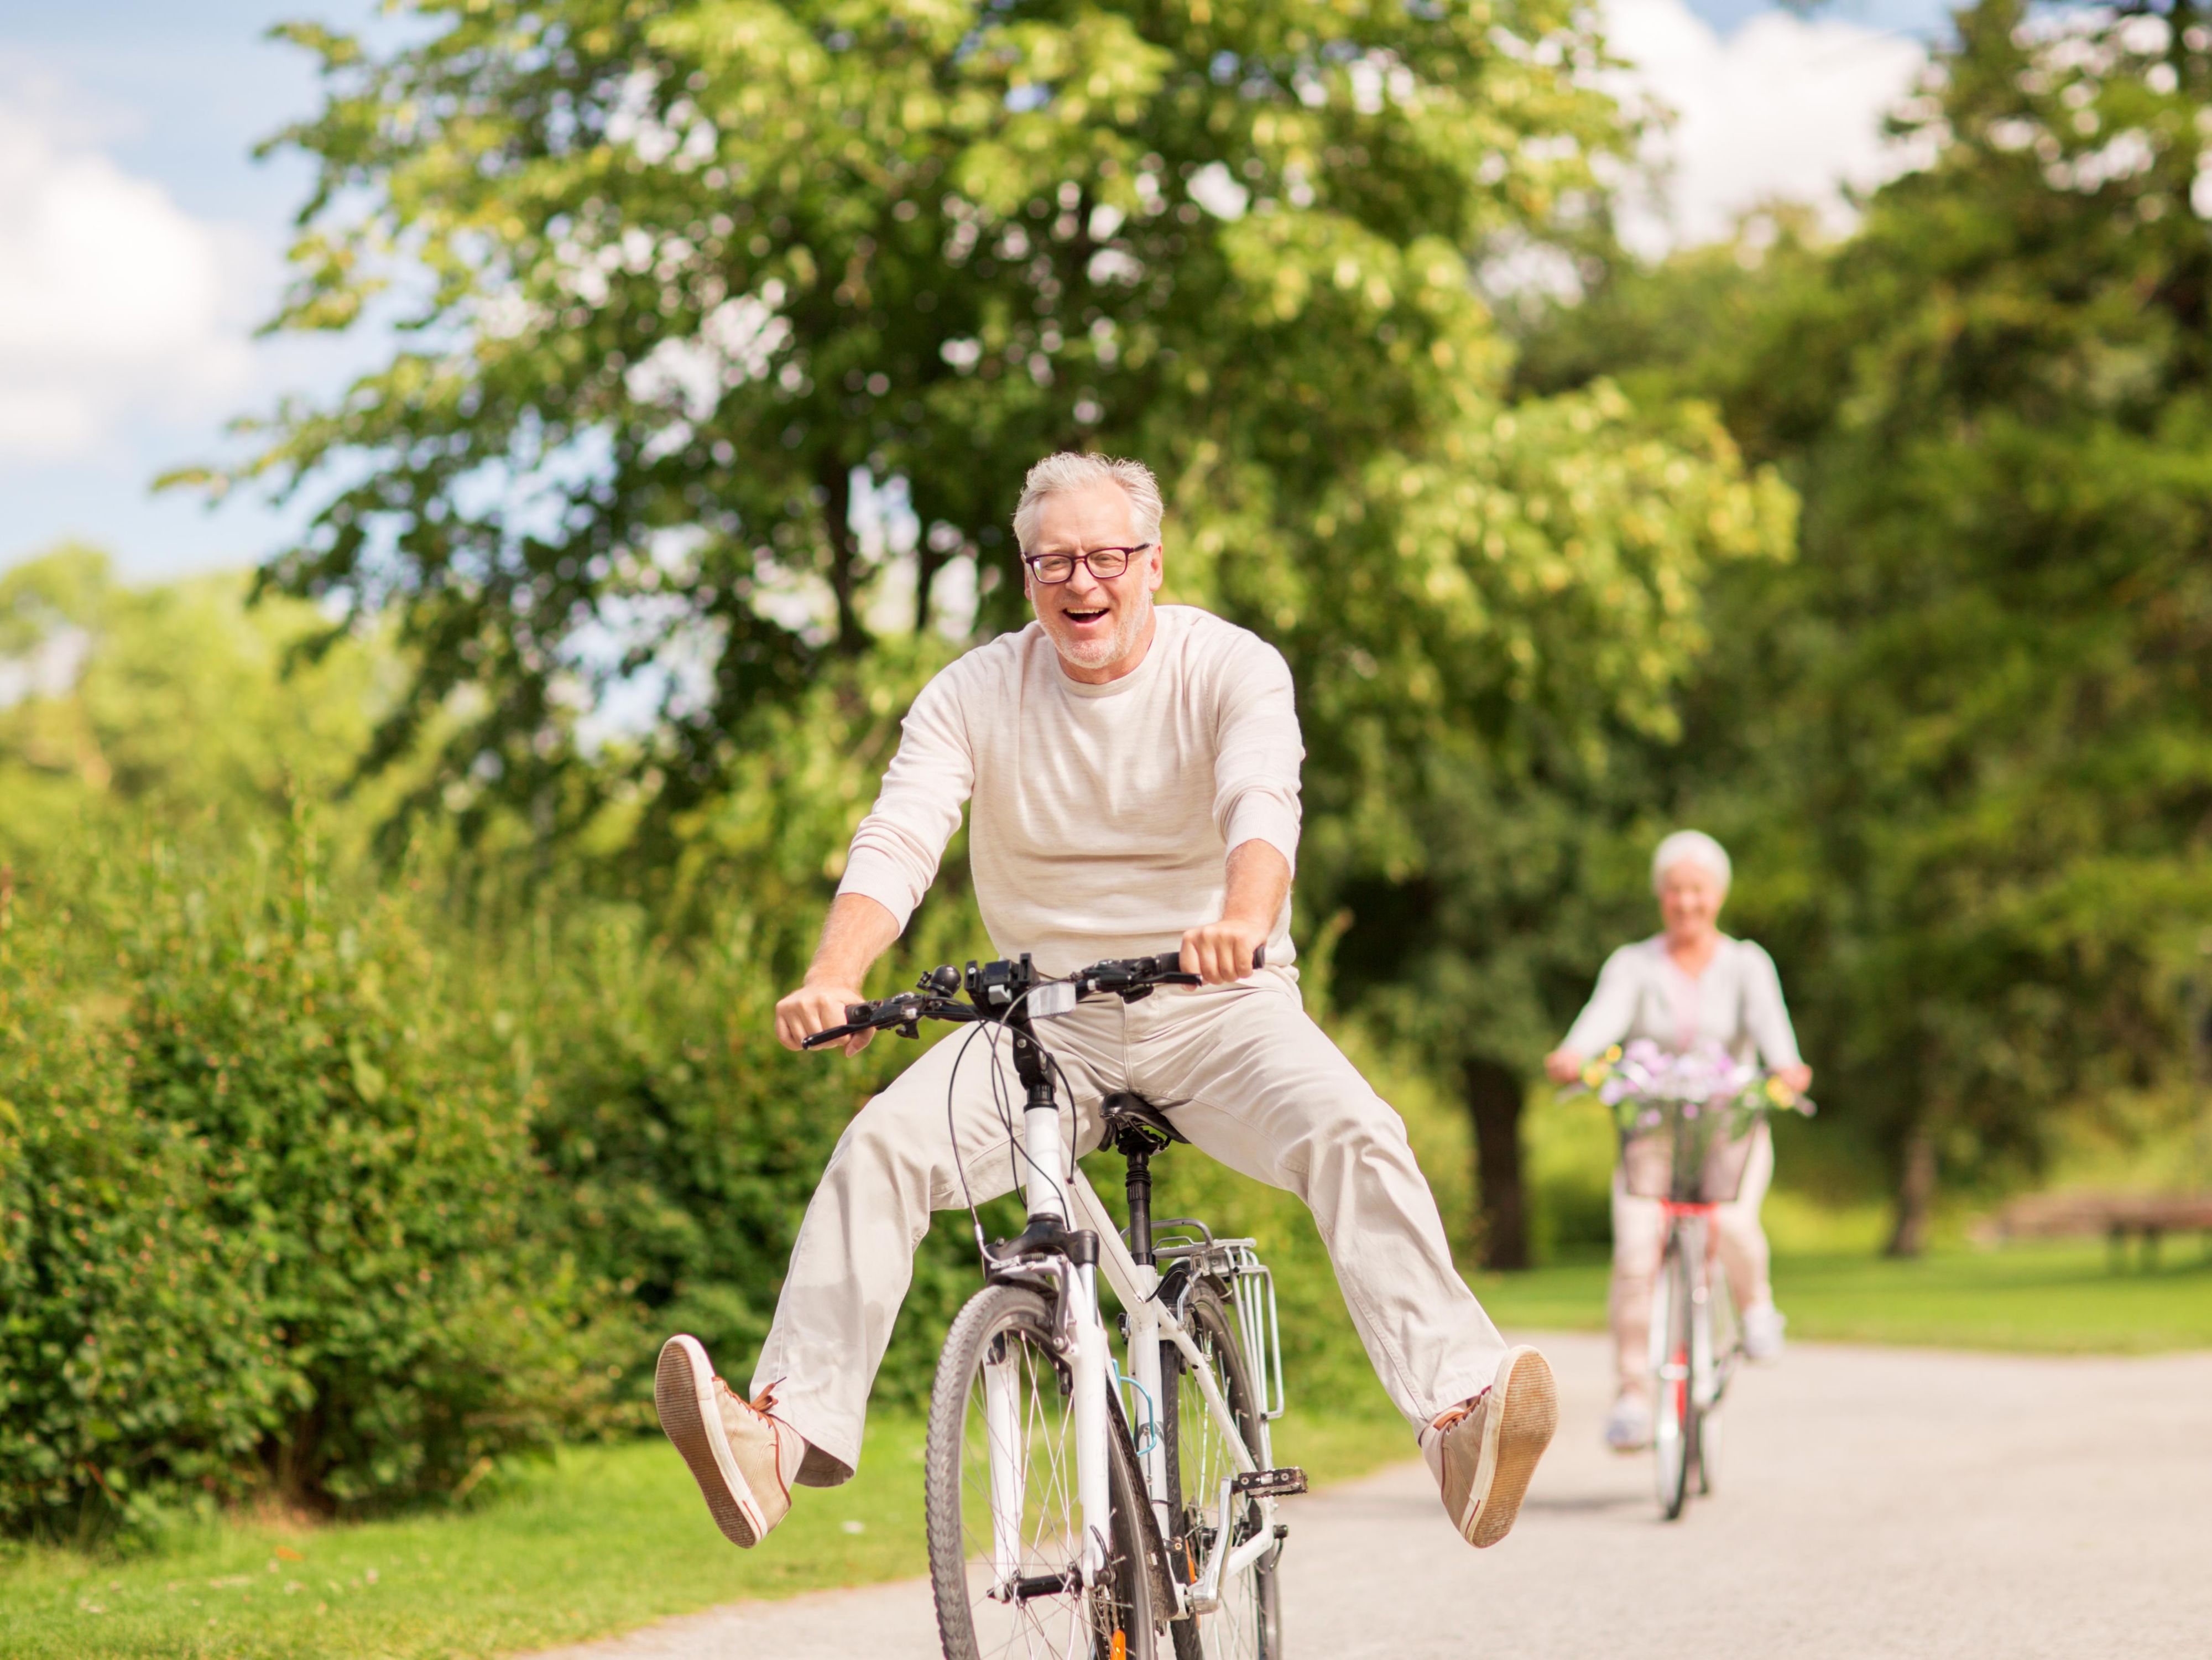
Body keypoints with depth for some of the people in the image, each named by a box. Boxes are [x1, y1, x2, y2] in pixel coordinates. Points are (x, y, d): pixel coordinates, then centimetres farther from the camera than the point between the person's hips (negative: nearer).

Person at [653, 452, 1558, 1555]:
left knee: (1355, 1135, -29)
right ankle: (787, 1431, -26)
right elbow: (897, 841, -14)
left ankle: (1458, 1411, -38)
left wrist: (1244, 920, -51)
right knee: (882, 1144, -22)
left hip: (1217, 1008, -2)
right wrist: (832, 980, -35)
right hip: (1048, 1017, 2)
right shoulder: (974, 695, -1)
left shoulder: (1232, 670, -7)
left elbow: (1263, 804, -27)